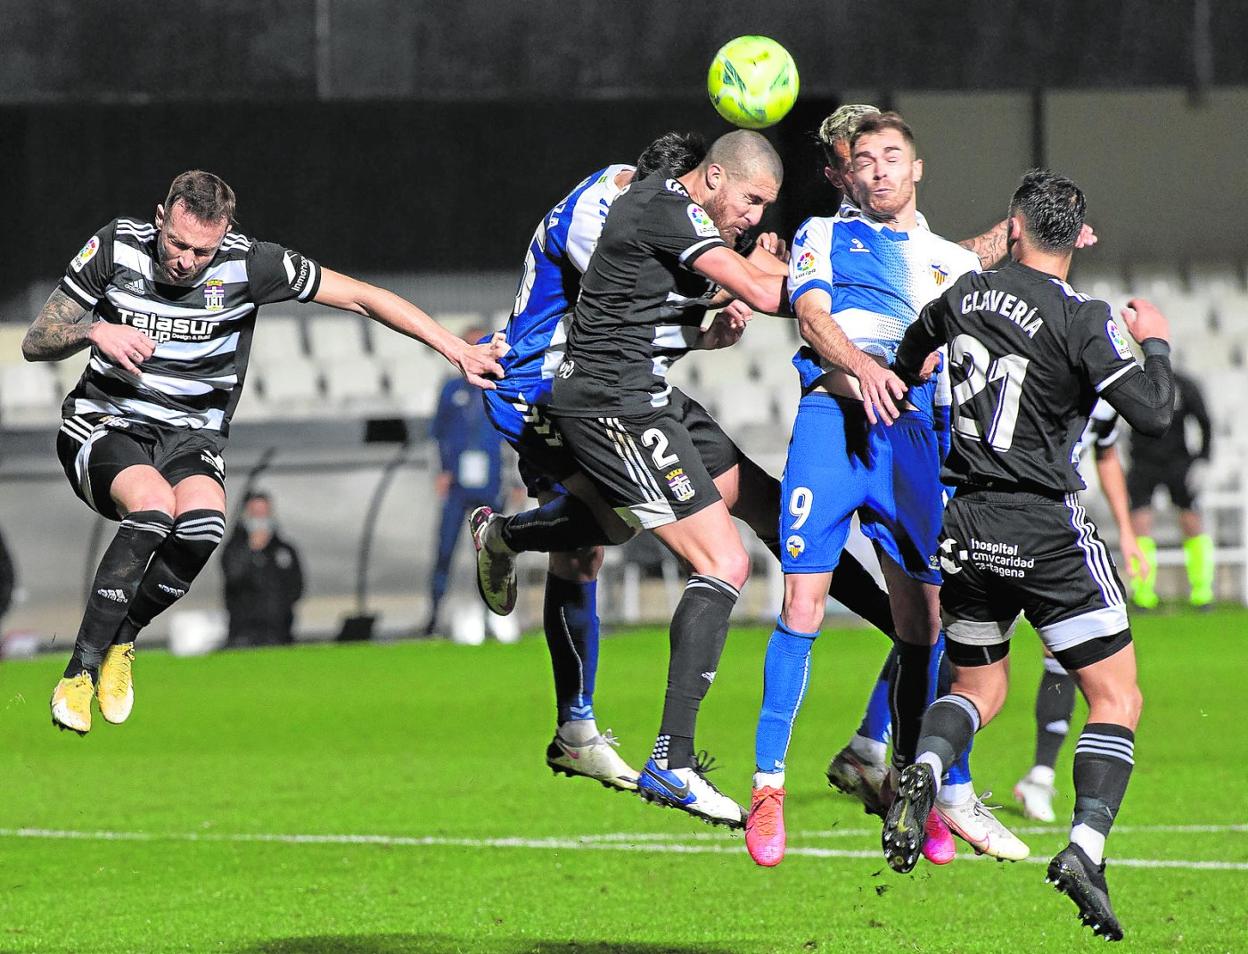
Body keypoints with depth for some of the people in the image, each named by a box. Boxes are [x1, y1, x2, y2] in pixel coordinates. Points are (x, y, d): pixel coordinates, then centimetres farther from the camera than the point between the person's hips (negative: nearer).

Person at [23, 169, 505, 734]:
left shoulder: (248, 264, -9)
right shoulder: (115, 247, -8)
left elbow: (362, 297, -5)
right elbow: (35, 344, -2)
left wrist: (456, 349, -11)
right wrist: (94, 331, -23)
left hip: (191, 432, 1)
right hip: (105, 426, -1)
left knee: (203, 526, -32)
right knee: (154, 507, -34)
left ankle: (118, 641, -6)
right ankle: (79, 673, -26)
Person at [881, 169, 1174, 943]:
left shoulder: (966, 294, 5)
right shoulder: (1081, 320, -13)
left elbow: (909, 361, 25)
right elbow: (1153, 413, -17)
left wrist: (906, 376, 51)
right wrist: (1155, 345, 3)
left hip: (968, 524, 5)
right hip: (1047, 528, -5)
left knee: (979, 686, 22)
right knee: (1117, 697, 1)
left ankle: (925, 769, -10)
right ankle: (1086, 846, -19)